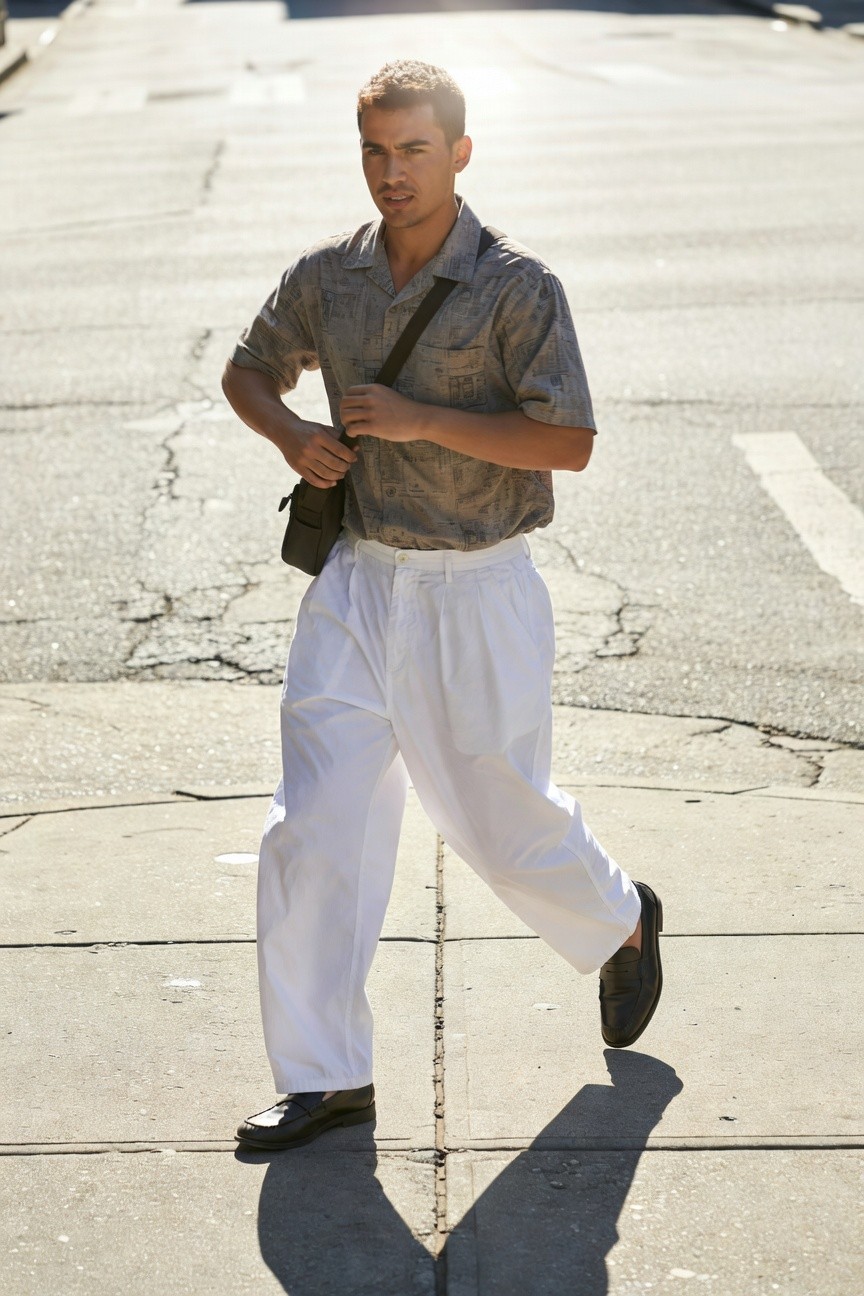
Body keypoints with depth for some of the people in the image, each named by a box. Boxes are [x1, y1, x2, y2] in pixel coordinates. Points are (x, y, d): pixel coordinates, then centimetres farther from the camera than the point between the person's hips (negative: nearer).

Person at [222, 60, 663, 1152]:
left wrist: (423, 420, -21)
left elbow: (569, 442, -16)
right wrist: (291, 434, -2)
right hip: (357, 582, 4)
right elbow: (249, 369, 20)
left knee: (503, 818, 10)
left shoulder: (517, 288, -10)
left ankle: (620, 923, 44)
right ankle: (325, 1075, 9)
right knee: (313, 830, -2)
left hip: (478, 594, -4)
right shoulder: (327, 278, 4)